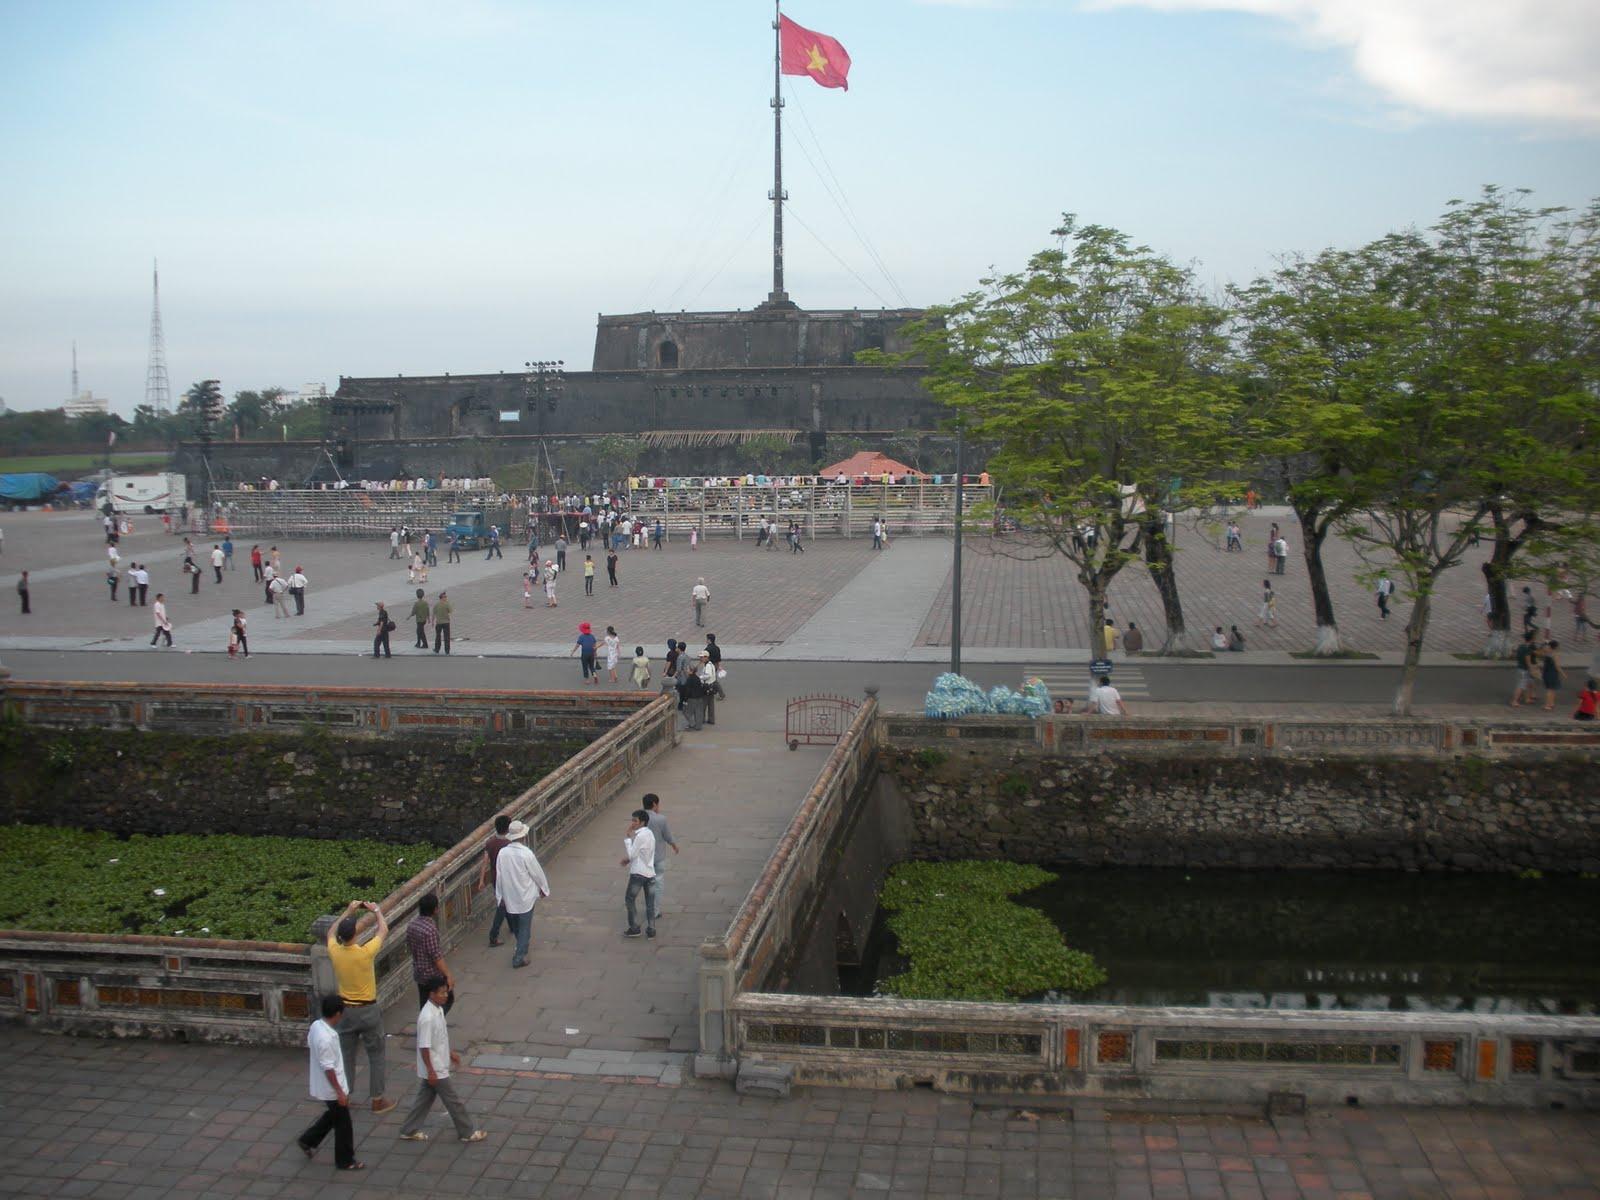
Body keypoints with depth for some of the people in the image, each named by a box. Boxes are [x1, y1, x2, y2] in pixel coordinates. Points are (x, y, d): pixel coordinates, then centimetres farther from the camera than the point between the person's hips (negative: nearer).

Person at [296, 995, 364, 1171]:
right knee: (343, 1125, 8)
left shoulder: (316, 1025, -5)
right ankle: (345, 1161, 21)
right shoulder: (326, 1038, -33)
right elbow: (328, 1068, -28)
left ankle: (307, 1140, 38)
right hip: (332, 1089, -9)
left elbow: (309, 1043, 16)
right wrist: (339, 1091, -20)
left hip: (324, 1087, 9)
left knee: (333, 1115, 29)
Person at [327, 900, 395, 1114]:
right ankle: (378, 1100, 17)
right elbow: (383, 931, -6)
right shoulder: (365, 953, -24)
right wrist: (377, 911, 10)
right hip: (368, 1010, -4)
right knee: (376, 1056, 10)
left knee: (346, 1055, 17)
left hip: (346, 1010, 4)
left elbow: (332, 932, 12)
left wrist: (348, 911, 15)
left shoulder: (335, 952, -13)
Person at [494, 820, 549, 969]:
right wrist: (544, 888, 7)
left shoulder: (502, 853, -9)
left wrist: (499, 895, 11)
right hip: (525, 896, -5)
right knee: (525, 927, 8)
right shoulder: (526, 854, -22)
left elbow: (499, 875, -1)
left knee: (515, 925, 24)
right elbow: (537, 873, -11)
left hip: (509, 896, 5)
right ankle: (519, 957, 11)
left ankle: (521, 948, 44)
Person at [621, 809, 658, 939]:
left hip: (638, 873, -8)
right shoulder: (650, 834, 11)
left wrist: (629, 837, -10)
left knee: (629, 900, 7)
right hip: (650, 873, 8)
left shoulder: (640, 836, -17)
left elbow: (631, 854, -14)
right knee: (650, 903, 9)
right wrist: (628, 859, 7)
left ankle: (634, 928, 8)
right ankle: (651, 930, 10)